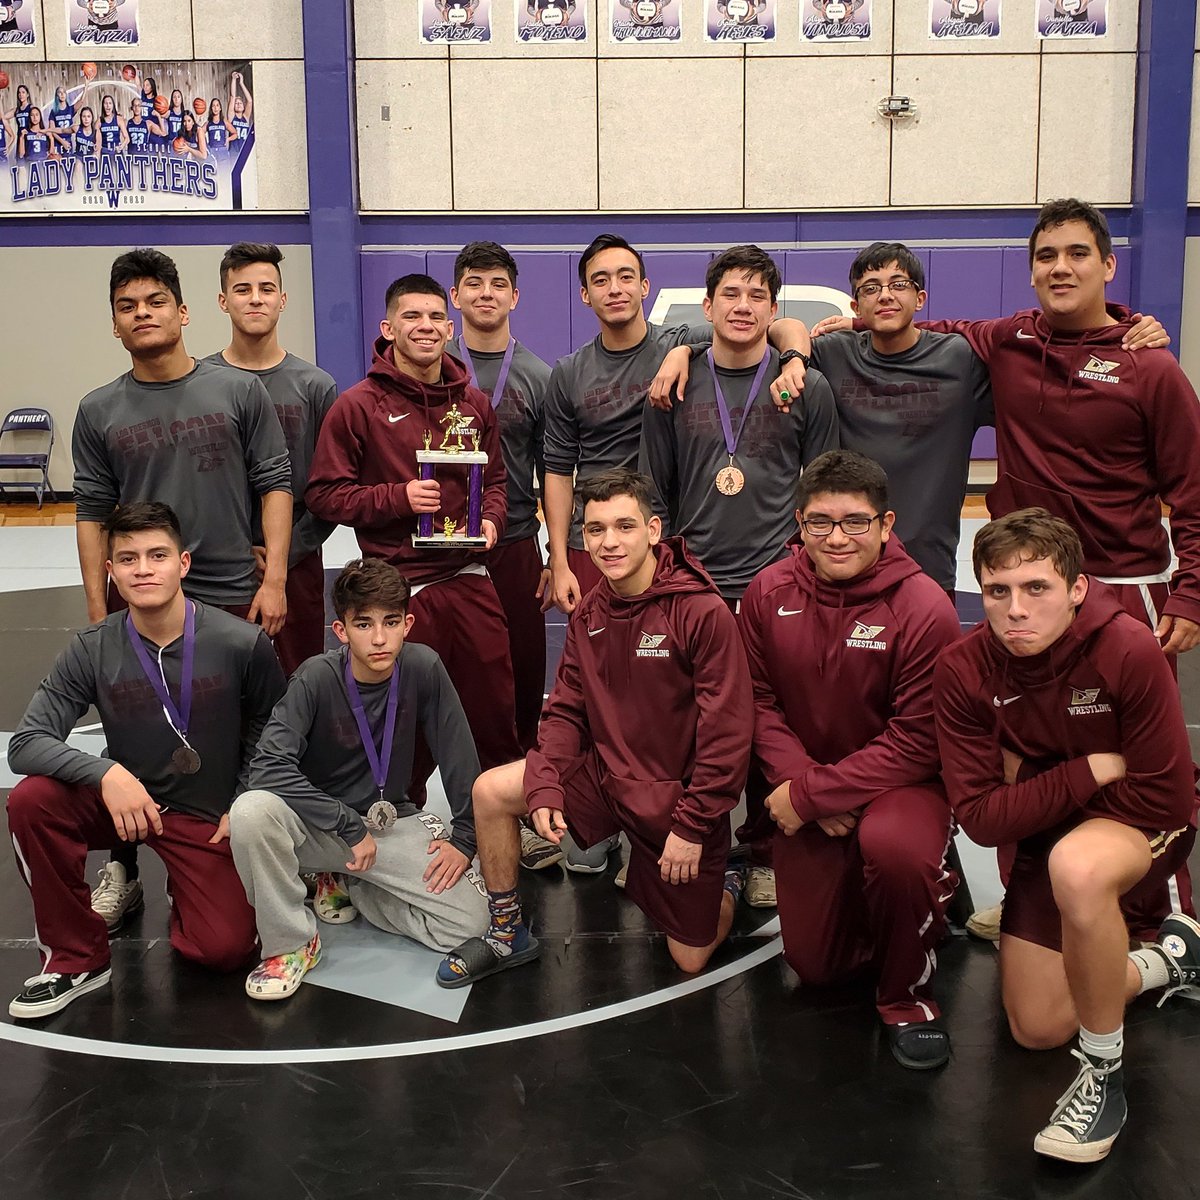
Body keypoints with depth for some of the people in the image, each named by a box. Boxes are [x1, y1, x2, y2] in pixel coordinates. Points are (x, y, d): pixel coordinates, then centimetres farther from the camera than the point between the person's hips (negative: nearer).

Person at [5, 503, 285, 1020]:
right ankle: (77, 959, -8)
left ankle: (184, 892, 21)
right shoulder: (92, 650, -12)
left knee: (225, 948, -18)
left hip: (208, 817, -1)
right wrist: (107, 772, -32)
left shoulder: (242, 643, -16)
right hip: (122, 801, 2)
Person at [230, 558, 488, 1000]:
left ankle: (348, 885, 9)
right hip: (319, 825, -3)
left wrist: (464, 838, -7)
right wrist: (351, 828, -26)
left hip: (392, 821, 3)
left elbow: (459, 757, -6)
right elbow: (269, 766, -28)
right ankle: (290, 942, -12)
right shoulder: (317, 677, -20)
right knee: (251, 811, -35)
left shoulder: (423, 669, -14)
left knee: (470, 920, -15)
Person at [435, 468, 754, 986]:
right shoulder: (588, 613, 1)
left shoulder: (704, 612, -21)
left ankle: (724, 883, 38)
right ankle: (508, 934, 10)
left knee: (691, 960, 3)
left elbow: (728, 732, -21)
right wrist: (545, 788, -12)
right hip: (603, 772, 5)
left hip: (678, 797, -5)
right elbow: (565, 709, 3)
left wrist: (692, 827, -19)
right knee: (490, 792, -10)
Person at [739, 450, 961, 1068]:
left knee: (893, 845, -40)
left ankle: (907, 994, -10)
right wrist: (802, 786, -19)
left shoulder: (923, 607, -21)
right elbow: (760, 703, -4)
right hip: (805, 800, 4)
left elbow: (917, 744, -20)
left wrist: (810, 792, -21)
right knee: (816, 964, 6)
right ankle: (925, 887, 36)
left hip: (905, 784, -4)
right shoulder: (768, 593, -7)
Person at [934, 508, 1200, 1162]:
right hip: (1045, 839, 5)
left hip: (1143, 825, -4)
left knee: (1076, 866, -41)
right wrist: (1090, 770, -25)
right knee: (1037, 1028, 8)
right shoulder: (964, 671, -18)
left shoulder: (1129, 651, -28)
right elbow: (980, 817, -18)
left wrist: (1035, 787, -16)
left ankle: (1103, 1073, -19)